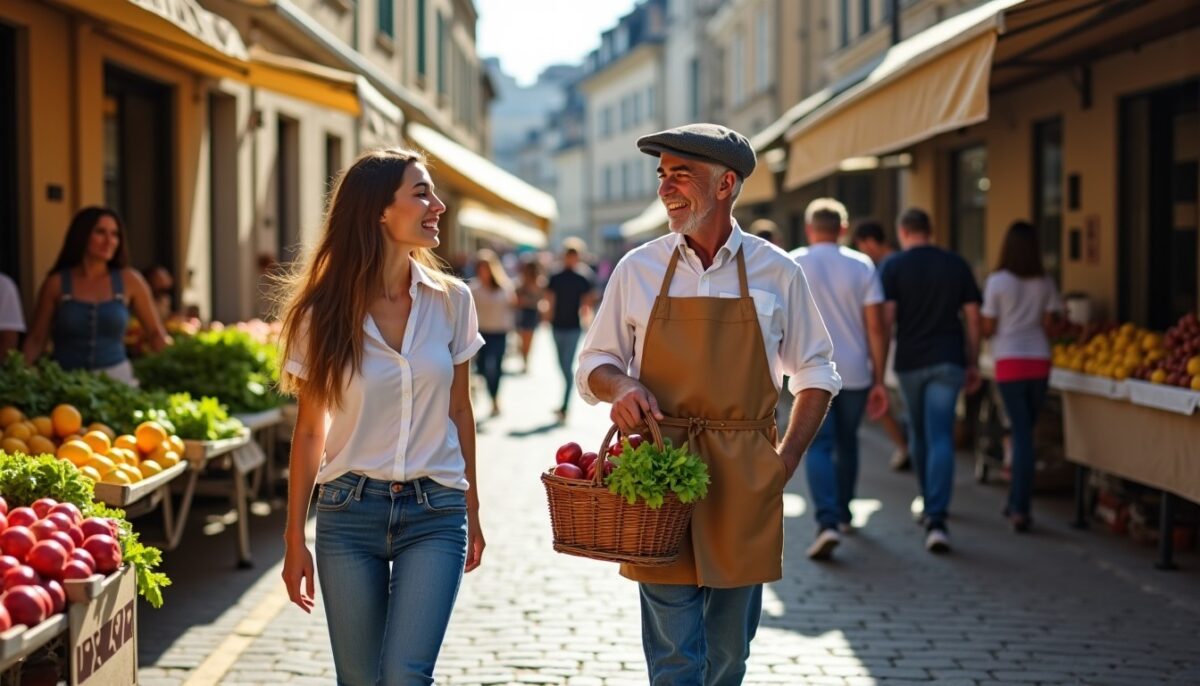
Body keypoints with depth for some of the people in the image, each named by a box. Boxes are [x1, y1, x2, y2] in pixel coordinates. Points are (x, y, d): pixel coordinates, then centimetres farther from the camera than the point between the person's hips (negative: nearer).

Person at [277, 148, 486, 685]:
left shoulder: (450, 300, 0)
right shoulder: (325, 313, -4)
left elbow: (458, 411, 9)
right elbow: (309, 430, 2)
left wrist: (471, 510, 14)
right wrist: (294, 538, 3)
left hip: (435, 511, 0)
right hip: (349, 510, 0)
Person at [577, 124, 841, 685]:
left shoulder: (775, 271, 5)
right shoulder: (637, 269, 5)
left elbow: (816, 372, 12)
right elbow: (593, 364, 12)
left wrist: (788, 458, 1)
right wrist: (619, 385, -12)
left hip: (744, 484, 1)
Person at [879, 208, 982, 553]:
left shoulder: (893, 266, -3)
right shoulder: (956, 265, 5)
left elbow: (886, 317, -10)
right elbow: (973, 318, 5)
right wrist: (973, 363, 13)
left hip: (910, 362, 0)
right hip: (948, 360, 1)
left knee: (918, 436, 18)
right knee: (940, 437, -6)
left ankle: (929, 505, 34)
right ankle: (936, 518, -19)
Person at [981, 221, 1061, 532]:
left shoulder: (997, 281, -7)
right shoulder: (1045, 283, 3)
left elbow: (988, 329, -5)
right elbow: (1048, 325, 6)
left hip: (1010, 361, -3)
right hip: (1039, 361, 3)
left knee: (1022, 432, -2)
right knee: (1025, 430, 13)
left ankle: (1020, 507, -9)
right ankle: (1017, 503, 19)